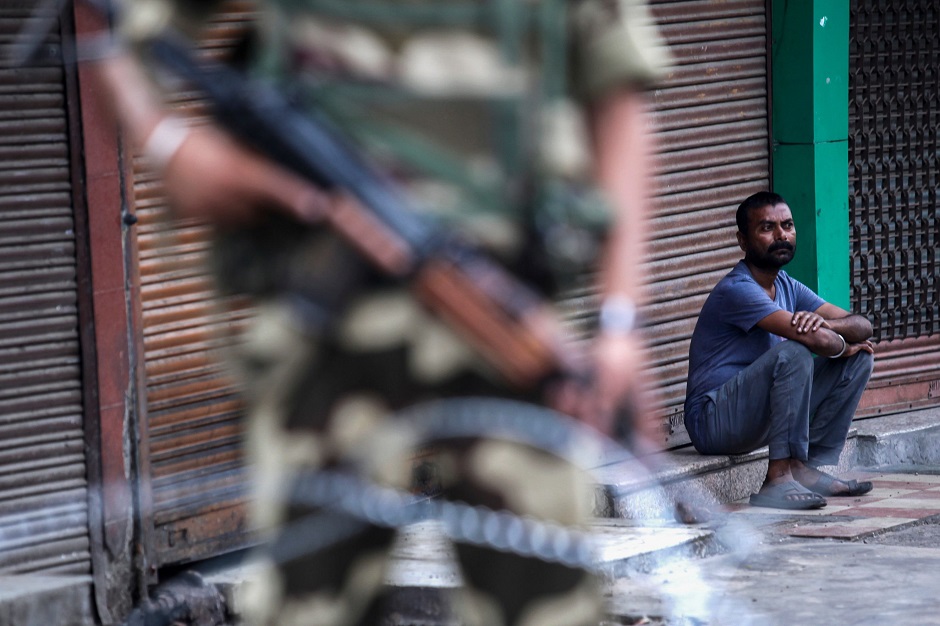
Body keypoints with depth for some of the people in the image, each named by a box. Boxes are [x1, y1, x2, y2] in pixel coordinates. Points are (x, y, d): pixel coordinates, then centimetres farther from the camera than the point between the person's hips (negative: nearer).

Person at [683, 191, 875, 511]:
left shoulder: (788, 287, 9)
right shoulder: (737, 290, -20)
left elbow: (863, 327, 1)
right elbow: (814, 339, -30)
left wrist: (825, 323, -21)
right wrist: (842, 346, -7)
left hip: (763, 414, 9)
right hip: (713, 421, -9)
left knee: (859, 358, 3)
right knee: (793, 354, -32)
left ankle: (810, 468, 0)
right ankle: (779, 479, -30)